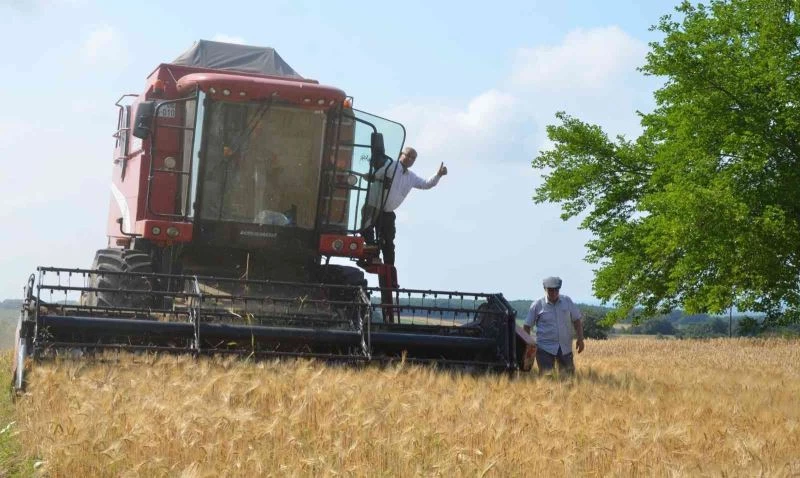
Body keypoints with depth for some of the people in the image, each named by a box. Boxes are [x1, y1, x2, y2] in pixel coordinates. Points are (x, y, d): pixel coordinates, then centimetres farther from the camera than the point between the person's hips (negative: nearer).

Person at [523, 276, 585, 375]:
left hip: (565, 347, 3)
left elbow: (577, 320, 12)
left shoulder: (567, 301, 6)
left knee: (569, 375, 4)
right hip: (545, 348, -3)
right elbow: (527, 326, 3)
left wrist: (580, 339, 3)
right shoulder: (537, 305, -1)